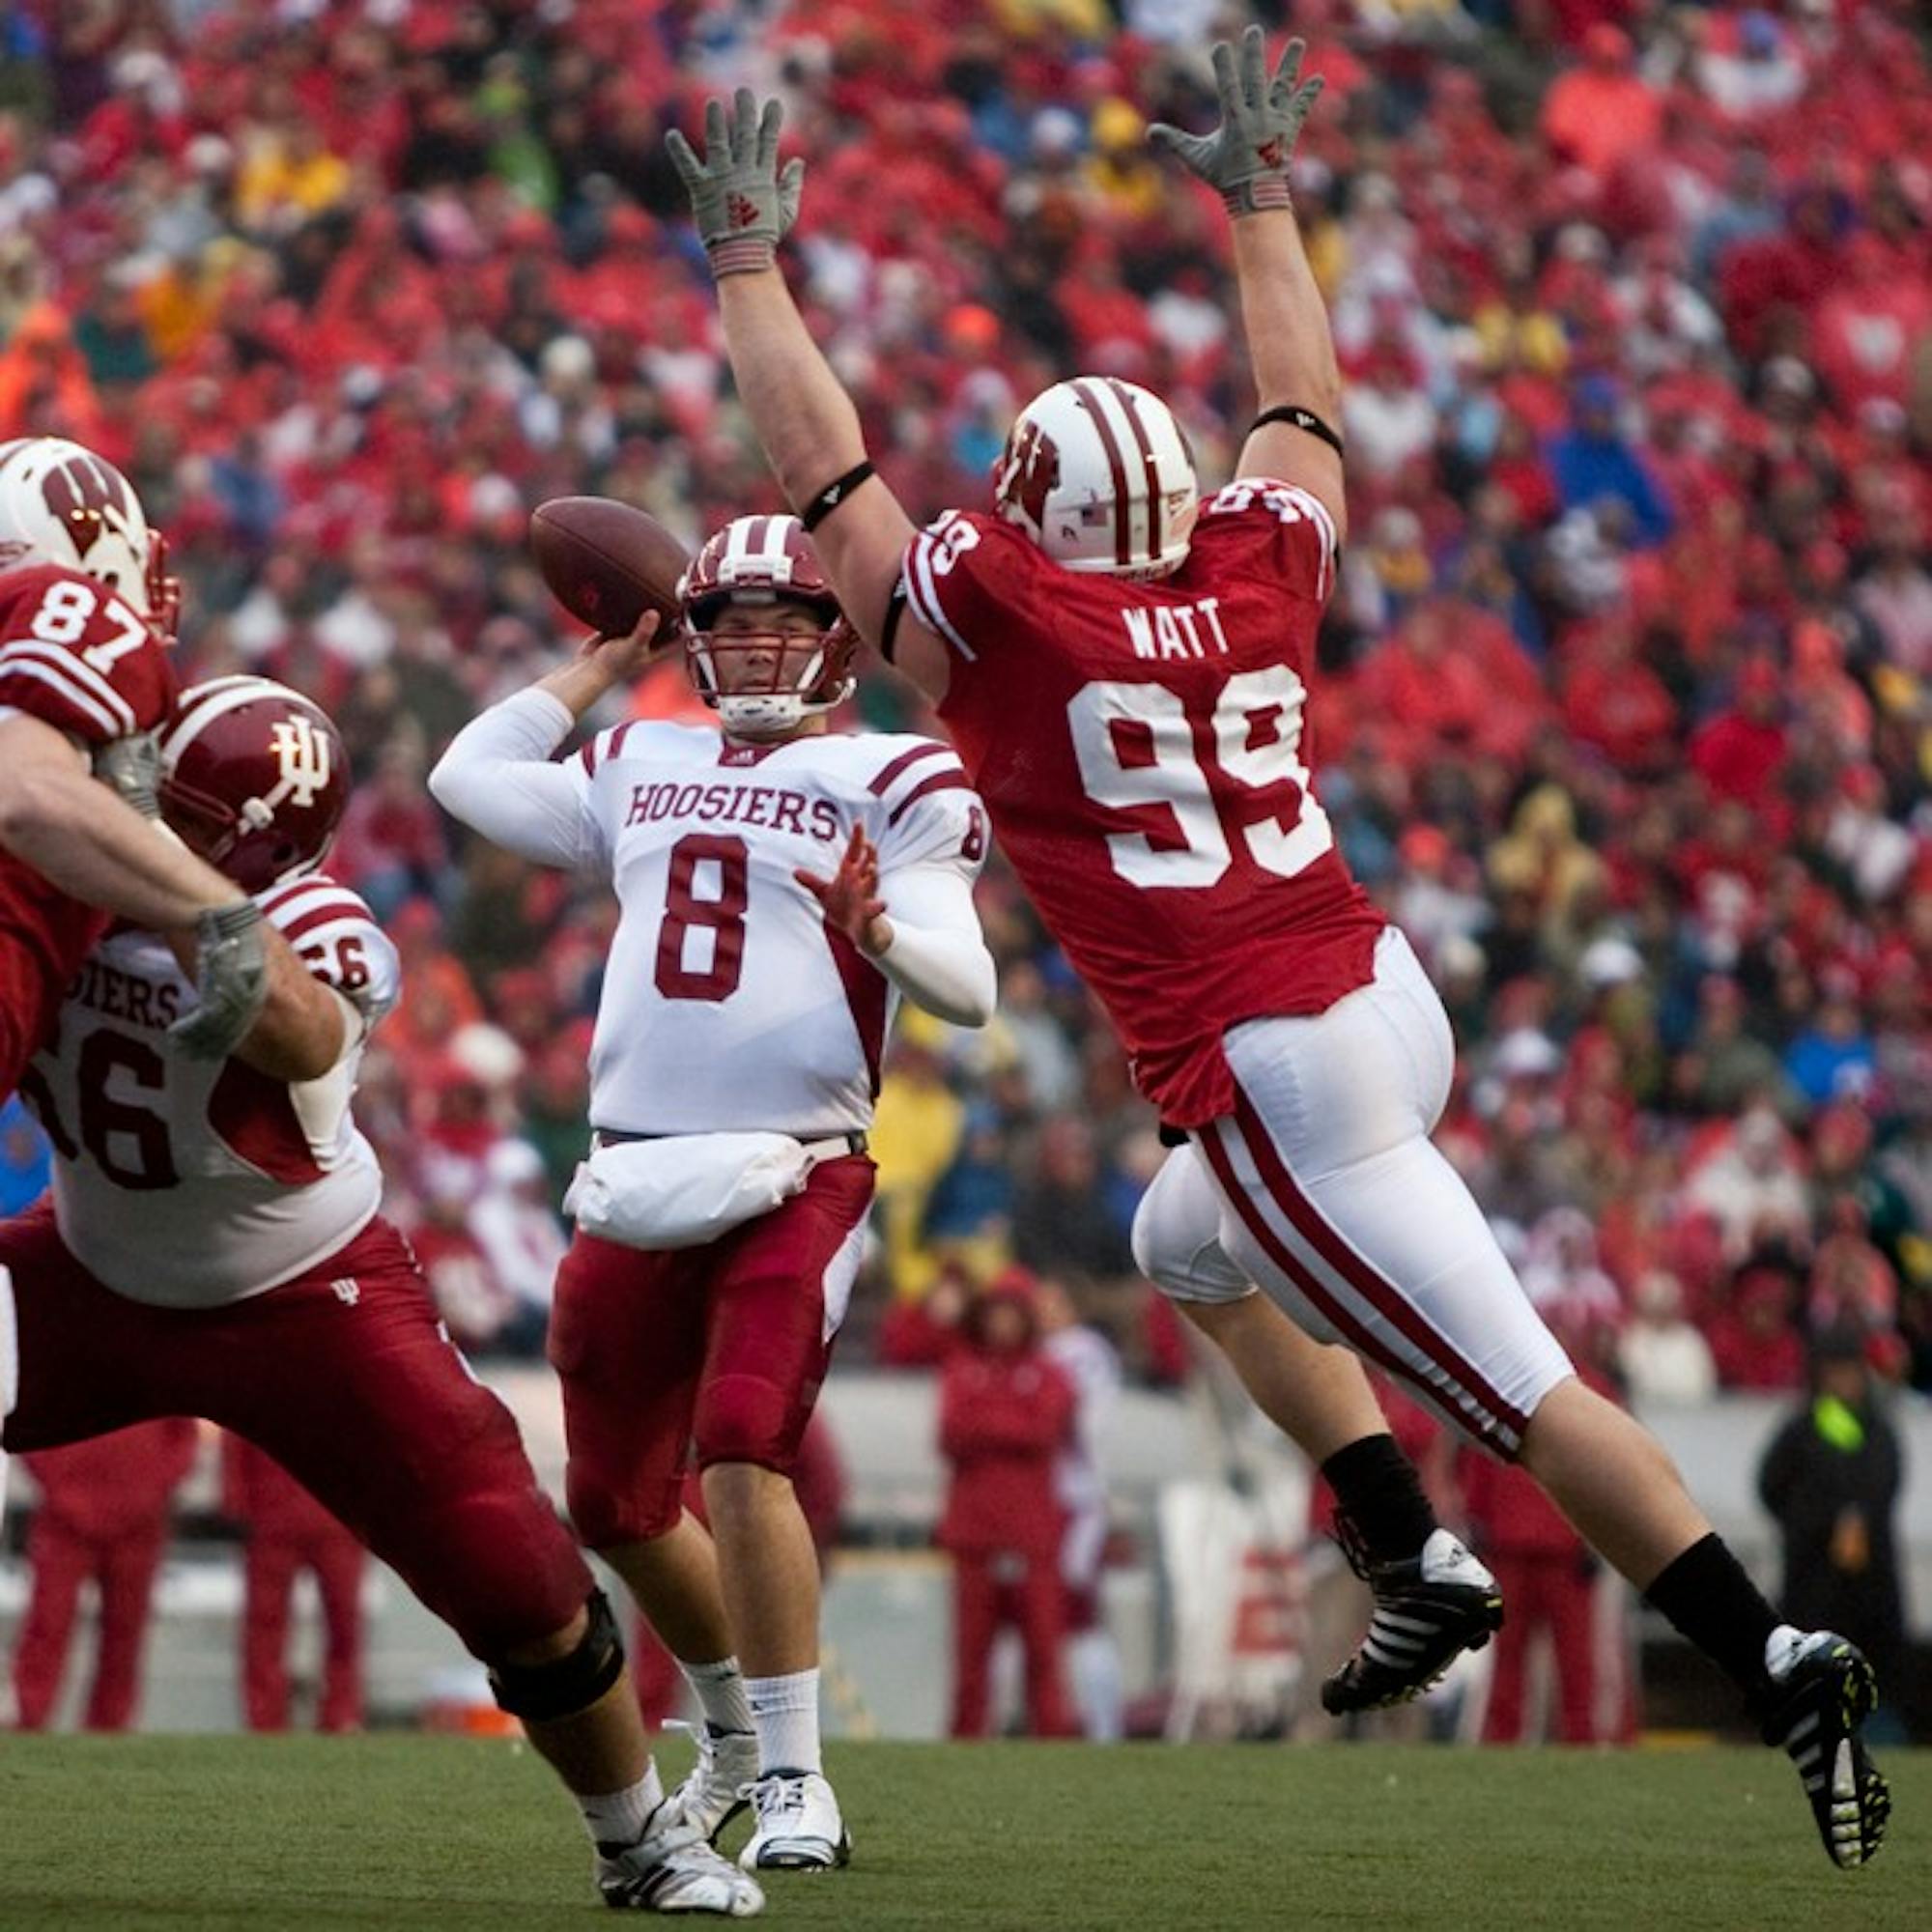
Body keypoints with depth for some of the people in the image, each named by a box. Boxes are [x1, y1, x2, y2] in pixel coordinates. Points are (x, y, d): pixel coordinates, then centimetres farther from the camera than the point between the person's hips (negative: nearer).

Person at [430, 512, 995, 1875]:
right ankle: (735, 1732, 36)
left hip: (794, 1175, -6)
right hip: (637, 1182, 6)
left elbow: (969, 991, -10)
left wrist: (880, 932, -30)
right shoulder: (642, 768, 15)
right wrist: (596, 671, 25)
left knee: (742, 1453, -24)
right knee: (616, 1503, 13)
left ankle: (797, 1783, -16)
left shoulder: (893, 785, -1)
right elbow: (470, 779, 28)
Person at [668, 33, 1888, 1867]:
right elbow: (1304, 403, 27)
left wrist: (747, 256, 15)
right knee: (1191, 1245, 32)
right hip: (1390, 1000, 7)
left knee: (1526, 1393, -8)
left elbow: (823, 462, 4)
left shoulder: (998, 617, -7)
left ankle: (1782, 1664, -15)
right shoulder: (1255, 572, 8)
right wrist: (1257, 194, 38)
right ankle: (1414, 1558, 23)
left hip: (1276, 1075, -7)